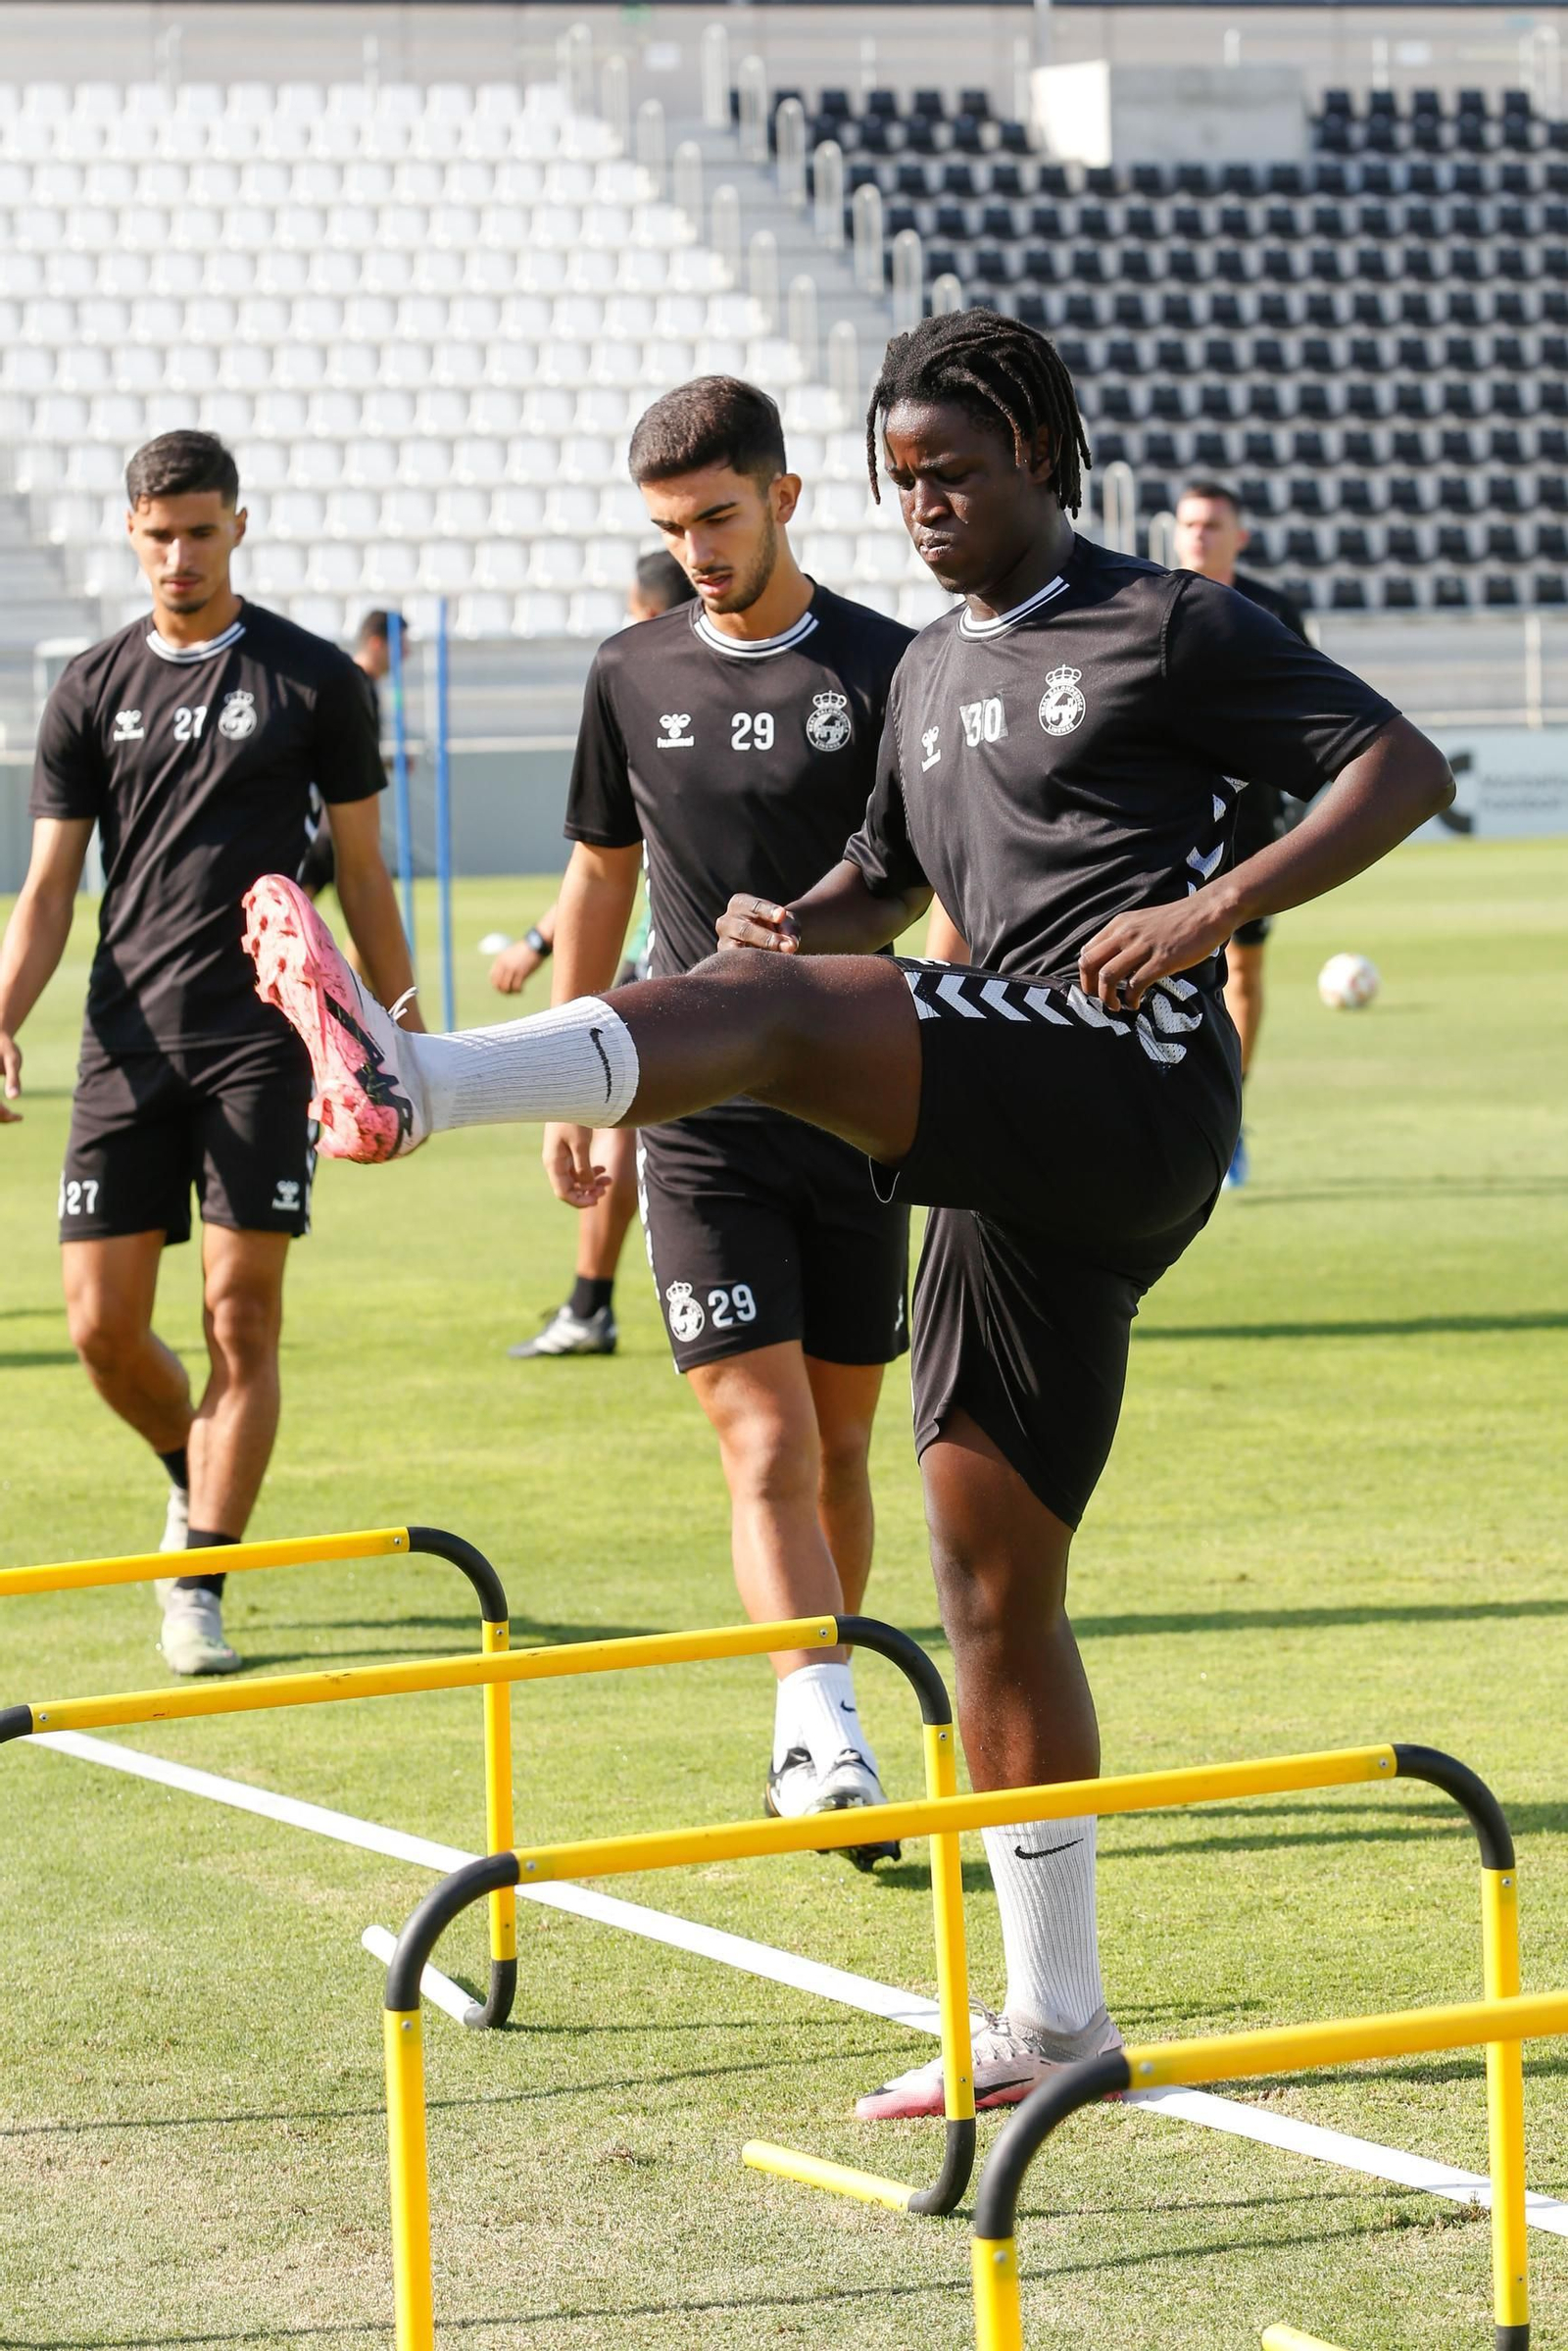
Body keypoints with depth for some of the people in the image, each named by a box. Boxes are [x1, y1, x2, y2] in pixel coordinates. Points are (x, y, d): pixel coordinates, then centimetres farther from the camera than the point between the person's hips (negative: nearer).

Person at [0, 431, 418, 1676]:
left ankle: (201, 1587, 0)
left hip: (263, 1040, -2)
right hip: (129, 1044, 2)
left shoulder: (315, 680, 3)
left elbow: (363, 875, 8)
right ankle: (196, 1484, 30)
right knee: (104, 1325, 0)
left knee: (242, 1317, -7)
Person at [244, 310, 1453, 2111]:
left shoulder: (1168, 626, 4)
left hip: (1137, 1083, -8)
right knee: (993, 1584, 4)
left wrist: (1215, 907, -15)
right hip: (1013, 1174, 8)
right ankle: (1053, 2020, 9)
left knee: (768, 1011, -28)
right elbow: (889, 882, 37)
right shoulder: (929, 673, 26)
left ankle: (410, 1085, -51)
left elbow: (1404, 767, -1)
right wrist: (795, 921, 12)